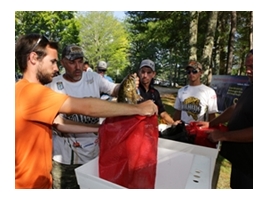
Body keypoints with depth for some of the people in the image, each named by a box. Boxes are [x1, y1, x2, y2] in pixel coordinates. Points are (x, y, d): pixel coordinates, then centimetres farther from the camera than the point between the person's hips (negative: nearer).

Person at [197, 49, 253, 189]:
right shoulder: (250, 88, 9)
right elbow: (235, 109, 18)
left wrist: (223, 136, -21)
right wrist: (210, 124, 12)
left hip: (248, 163, -8)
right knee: (236, 186, 21)